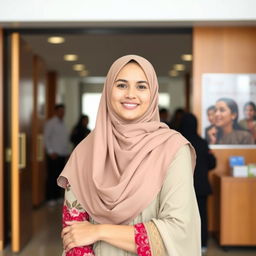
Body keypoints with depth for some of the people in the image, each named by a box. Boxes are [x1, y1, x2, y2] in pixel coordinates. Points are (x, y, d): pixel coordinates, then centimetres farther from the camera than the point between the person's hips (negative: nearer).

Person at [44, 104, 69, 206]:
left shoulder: (62, 124, 17)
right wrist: (51, 152, -14)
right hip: (54, 155, -7)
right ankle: (50, 198, 2)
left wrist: (66, 151, 11)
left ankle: (58, 196, 16)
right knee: (52, 176, -3)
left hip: (63, 154, 7)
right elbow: (46, 138, -9)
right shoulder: (50, 123, -5)